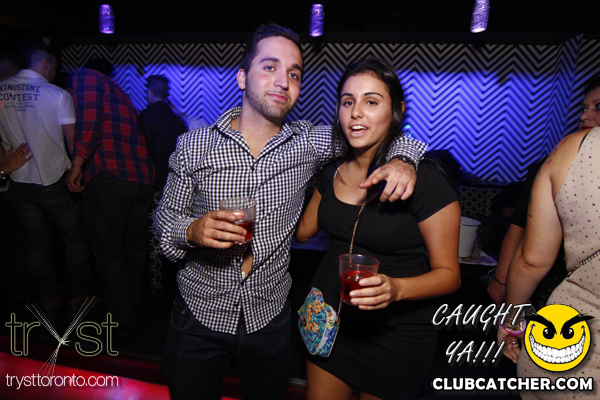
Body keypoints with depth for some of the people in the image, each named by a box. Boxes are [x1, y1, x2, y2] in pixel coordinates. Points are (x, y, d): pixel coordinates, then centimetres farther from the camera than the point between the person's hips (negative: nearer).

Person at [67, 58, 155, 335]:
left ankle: (122, 321, 12)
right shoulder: (122, 95, 30)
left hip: (108, 175, -7)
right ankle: (132, 304, 35)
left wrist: (78, 162, -14)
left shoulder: (85, 76, 8)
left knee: (109, 253, 4)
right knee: (135, 247, 19)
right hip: (143, 177, 7)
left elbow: (89, 114, -12)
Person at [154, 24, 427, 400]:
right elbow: (166, 215, -3)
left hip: (271, 318, 2)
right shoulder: (193, 146, -10)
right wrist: (193, 230, -25)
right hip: (200, 313, 0)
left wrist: (402, 159, -20)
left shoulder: (308, 142, -8)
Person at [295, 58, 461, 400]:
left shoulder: (425, 179, -19)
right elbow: (303, 230, 11)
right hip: (329, 320, 5)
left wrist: (395, 289, -32)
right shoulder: (333, 172, -1)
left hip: (395, 334, -5)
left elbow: (448, 274, -14)